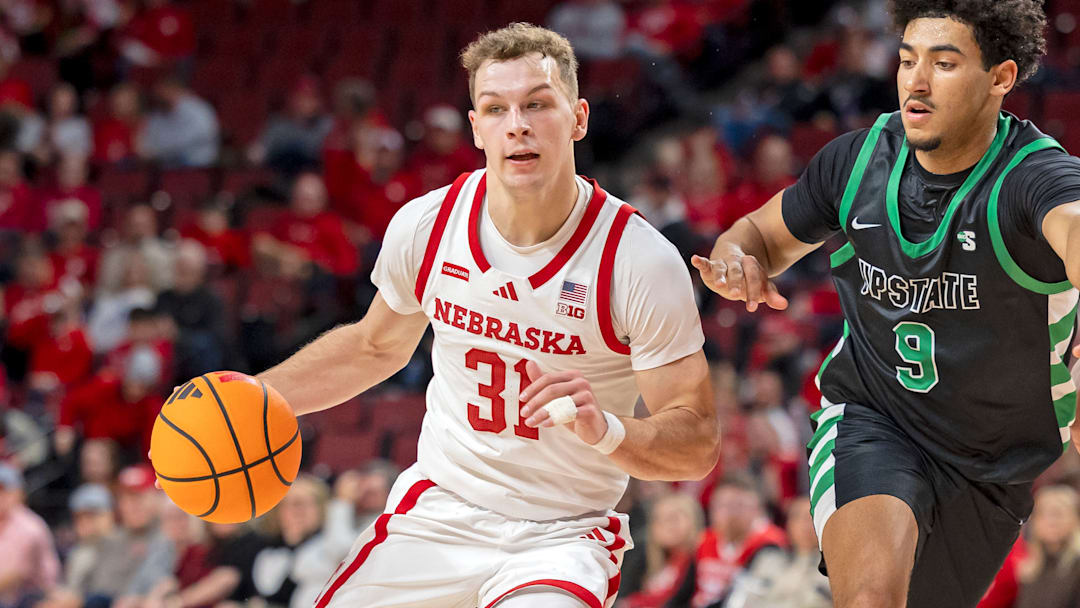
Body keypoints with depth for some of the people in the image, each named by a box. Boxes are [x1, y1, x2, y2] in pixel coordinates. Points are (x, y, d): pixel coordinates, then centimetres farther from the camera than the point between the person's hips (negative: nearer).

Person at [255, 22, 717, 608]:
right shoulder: (424, 225, -5)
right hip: (436, 511, 4)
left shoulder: (643, 263, -18)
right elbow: (374, 348, 16)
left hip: (564, 533, -4)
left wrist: (603, 428, -33)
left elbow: (699, 445, -14)